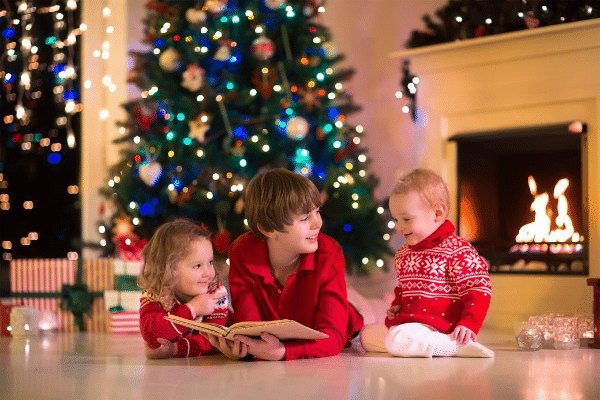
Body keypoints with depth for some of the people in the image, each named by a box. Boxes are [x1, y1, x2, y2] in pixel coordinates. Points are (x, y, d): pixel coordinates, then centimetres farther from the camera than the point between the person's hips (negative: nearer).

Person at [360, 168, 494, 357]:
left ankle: (459, 346, -27)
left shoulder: (458, 251, -11)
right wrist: (396, 306, 10)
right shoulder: (403, 253, 15)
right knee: (366, 335, 8)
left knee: (397, 340, -34)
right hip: (406, 320, 9)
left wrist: (468, 324, -23)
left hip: (436, 324, -9)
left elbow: (479, 289, -14)